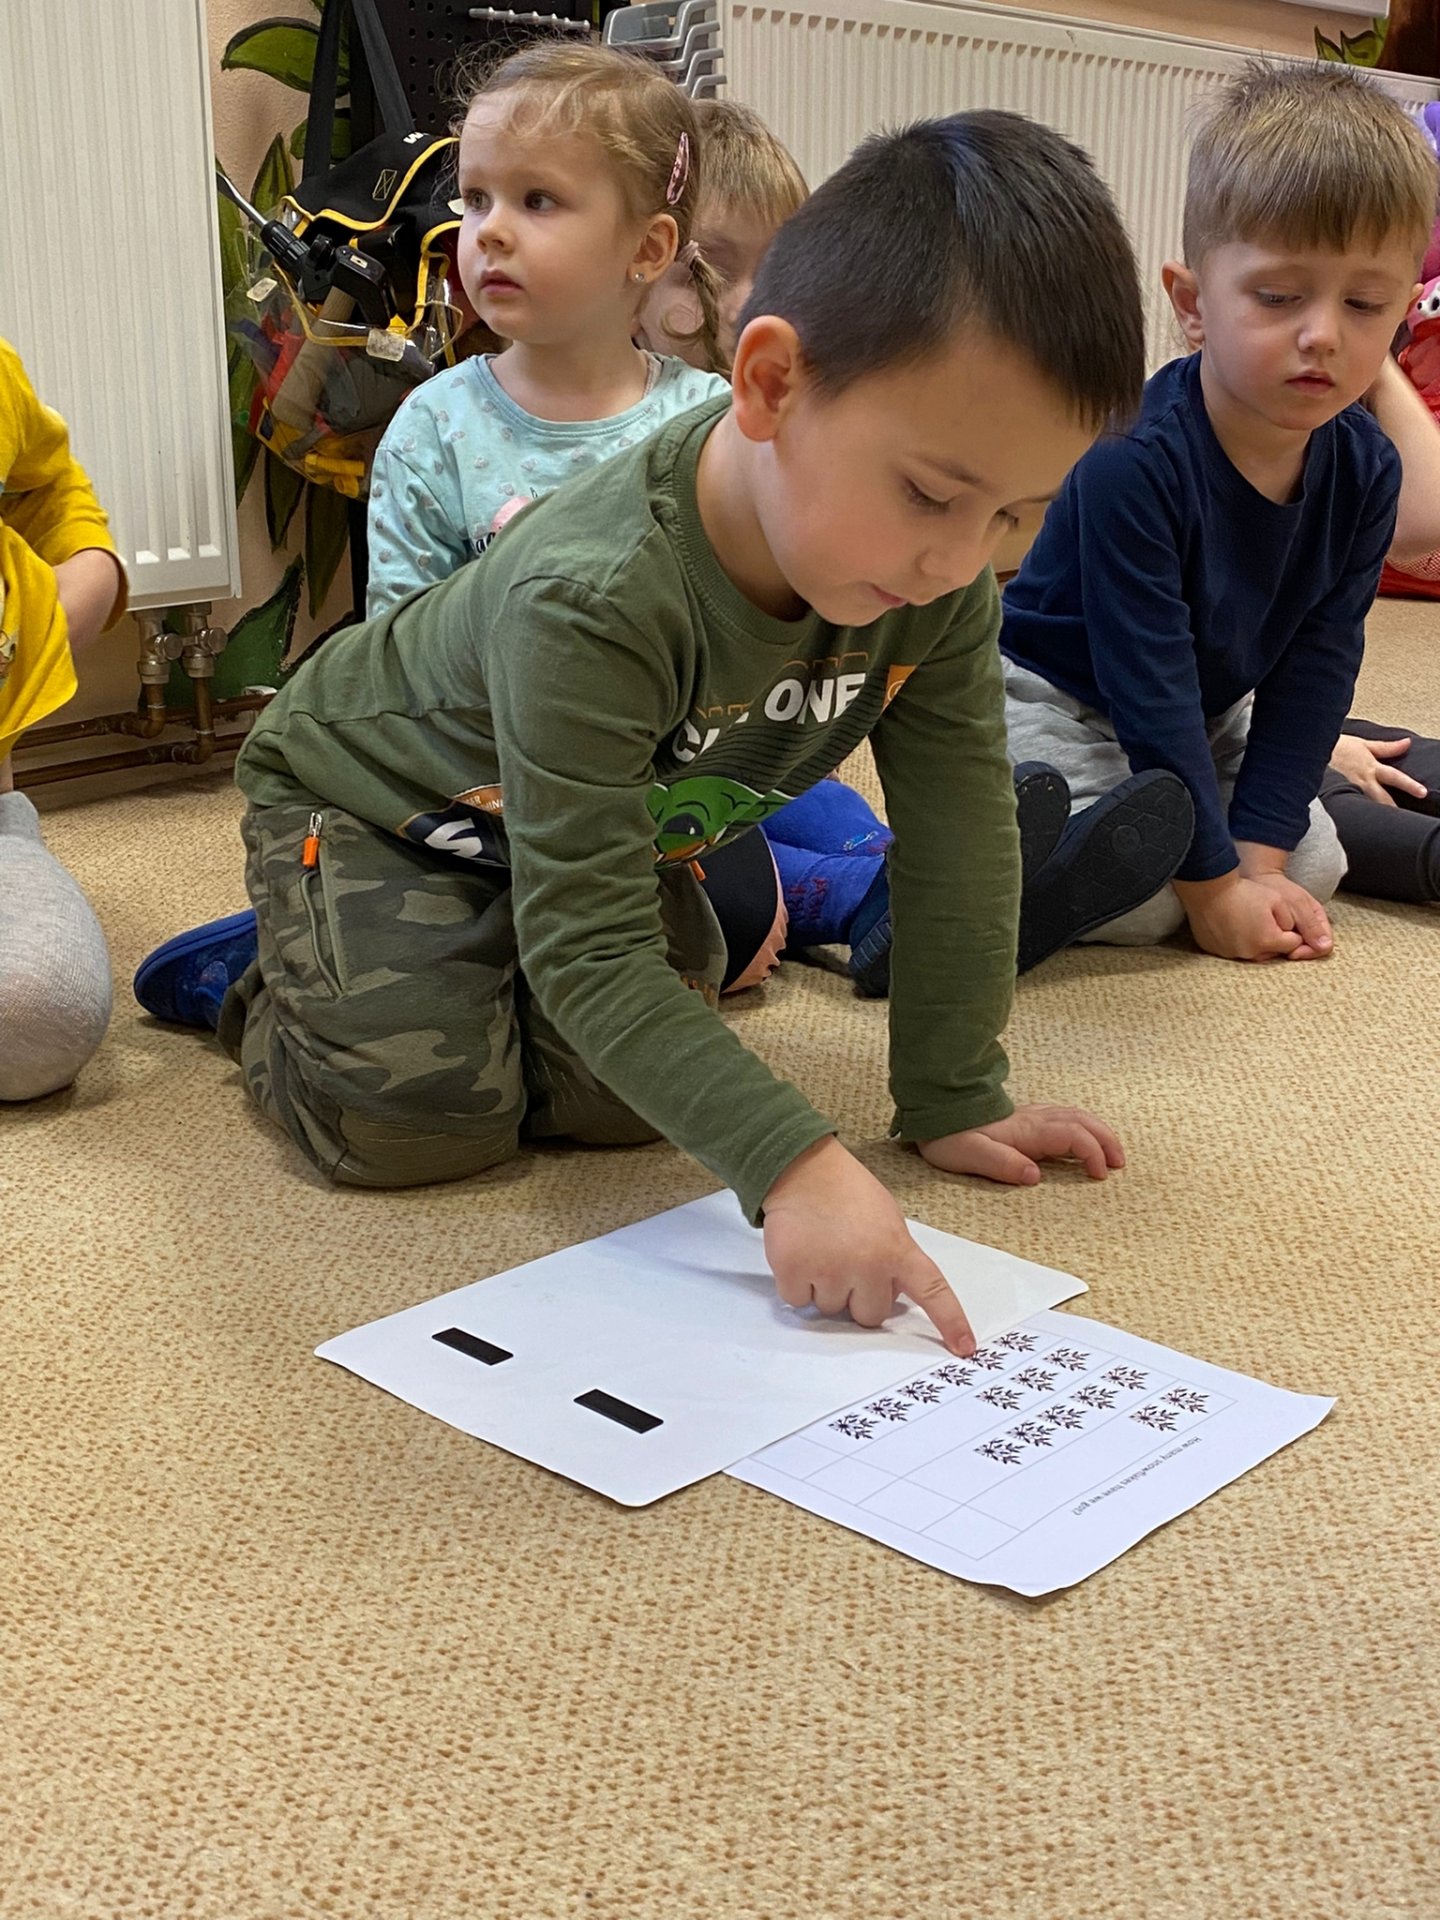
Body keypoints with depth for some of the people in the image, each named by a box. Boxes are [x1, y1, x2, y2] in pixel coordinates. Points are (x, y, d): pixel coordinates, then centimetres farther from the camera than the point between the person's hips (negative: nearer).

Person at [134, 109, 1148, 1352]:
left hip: (623, 820, 6)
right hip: (378, 796, -5)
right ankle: (256, 980, 12)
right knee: (419, 1119, -19)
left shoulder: (941, 578, -25)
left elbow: (959, 836, -16)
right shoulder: (593, 604, -44)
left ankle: (471, 967, 23)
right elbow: (587, 945, -42)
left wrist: (954, 1098, -15)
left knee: (617, 1100, -7)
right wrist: (790, 1163, -49)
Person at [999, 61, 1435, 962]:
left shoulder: (1365, 470, -12)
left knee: (1314, 870, -4)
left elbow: (1315, 666, -10)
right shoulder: (1132, 463, -33)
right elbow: (1149, 687, -30)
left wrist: (1258, 852, -18)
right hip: (1061, 698, -6)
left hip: (1209, 714, 7)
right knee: (1136, 902, -22)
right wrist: (1213, 880, -27)